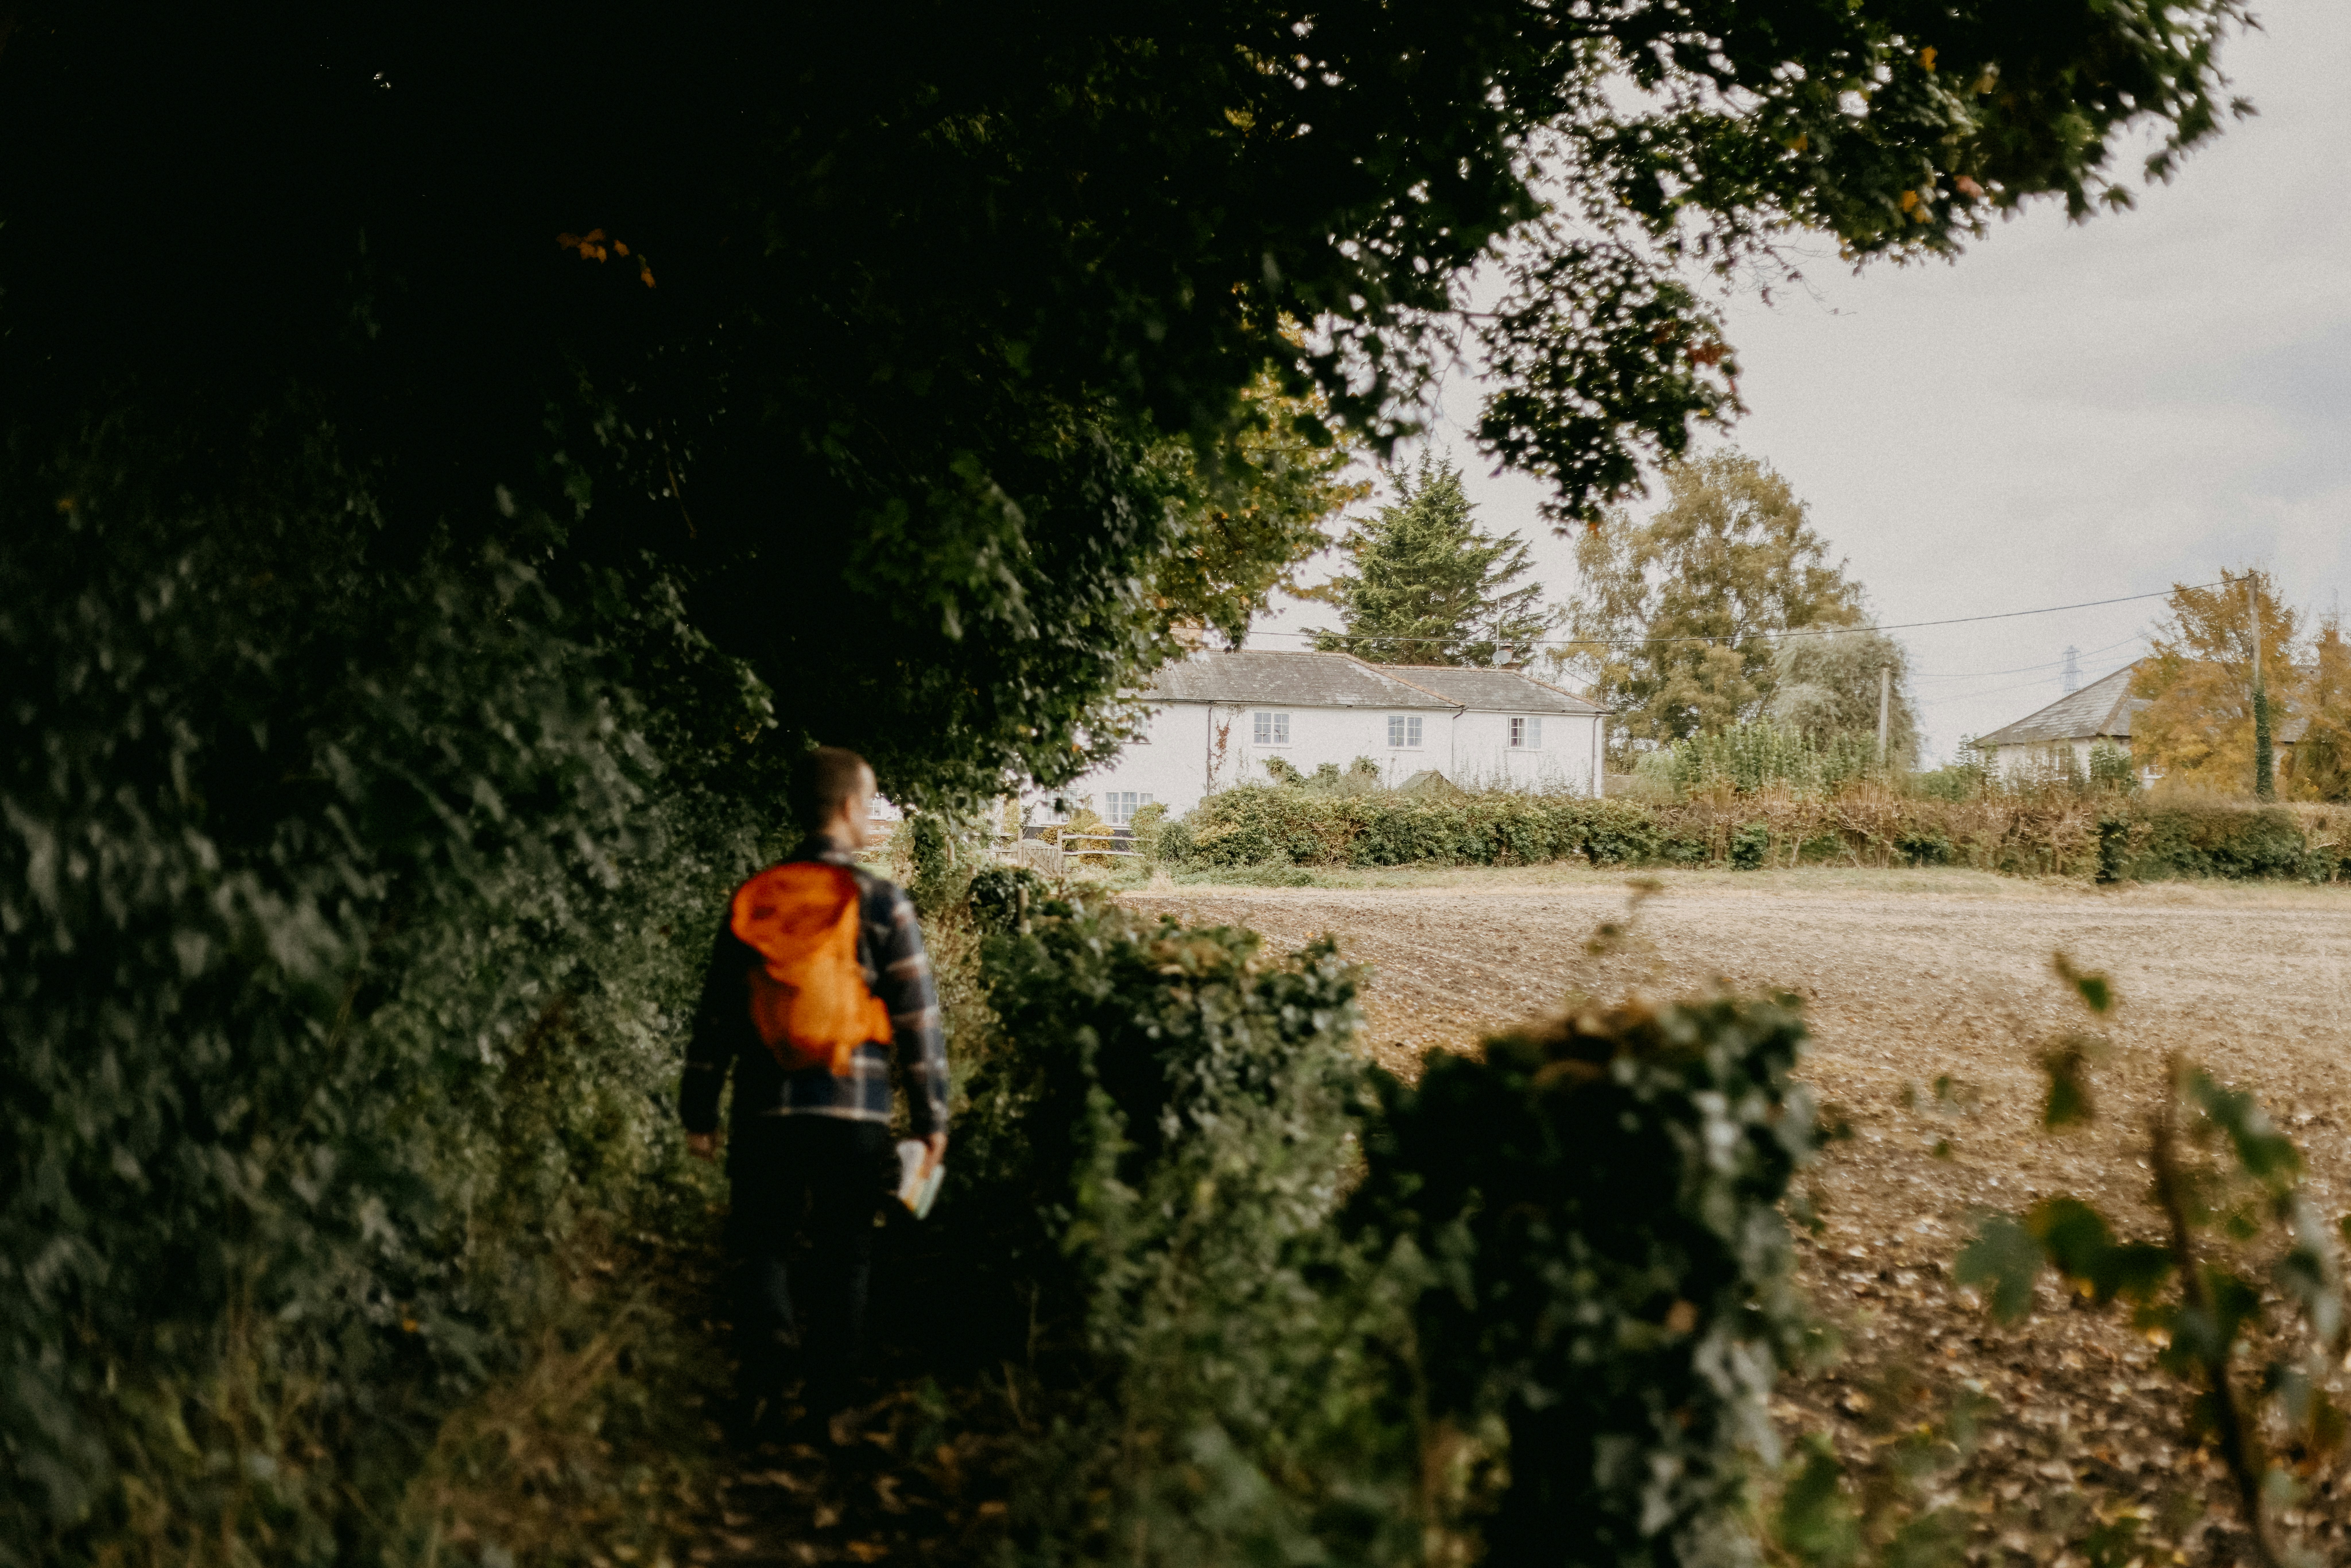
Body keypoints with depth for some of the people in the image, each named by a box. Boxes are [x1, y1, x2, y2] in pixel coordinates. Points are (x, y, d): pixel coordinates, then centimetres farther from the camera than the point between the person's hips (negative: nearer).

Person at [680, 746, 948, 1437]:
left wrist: (699, 1112, 15)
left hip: (765, 1109, 2)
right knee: (843, 1259, 10)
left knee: (760, 1247, 15)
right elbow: (918, 1019, -5)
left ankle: (759, 1397, 5)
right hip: (853, 1112, -2)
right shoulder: (883, 903, -5)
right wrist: (932, 1118, 2)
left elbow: (715, 1013, 8)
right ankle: (829, 1411, 14)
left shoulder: (752, 898, 5)